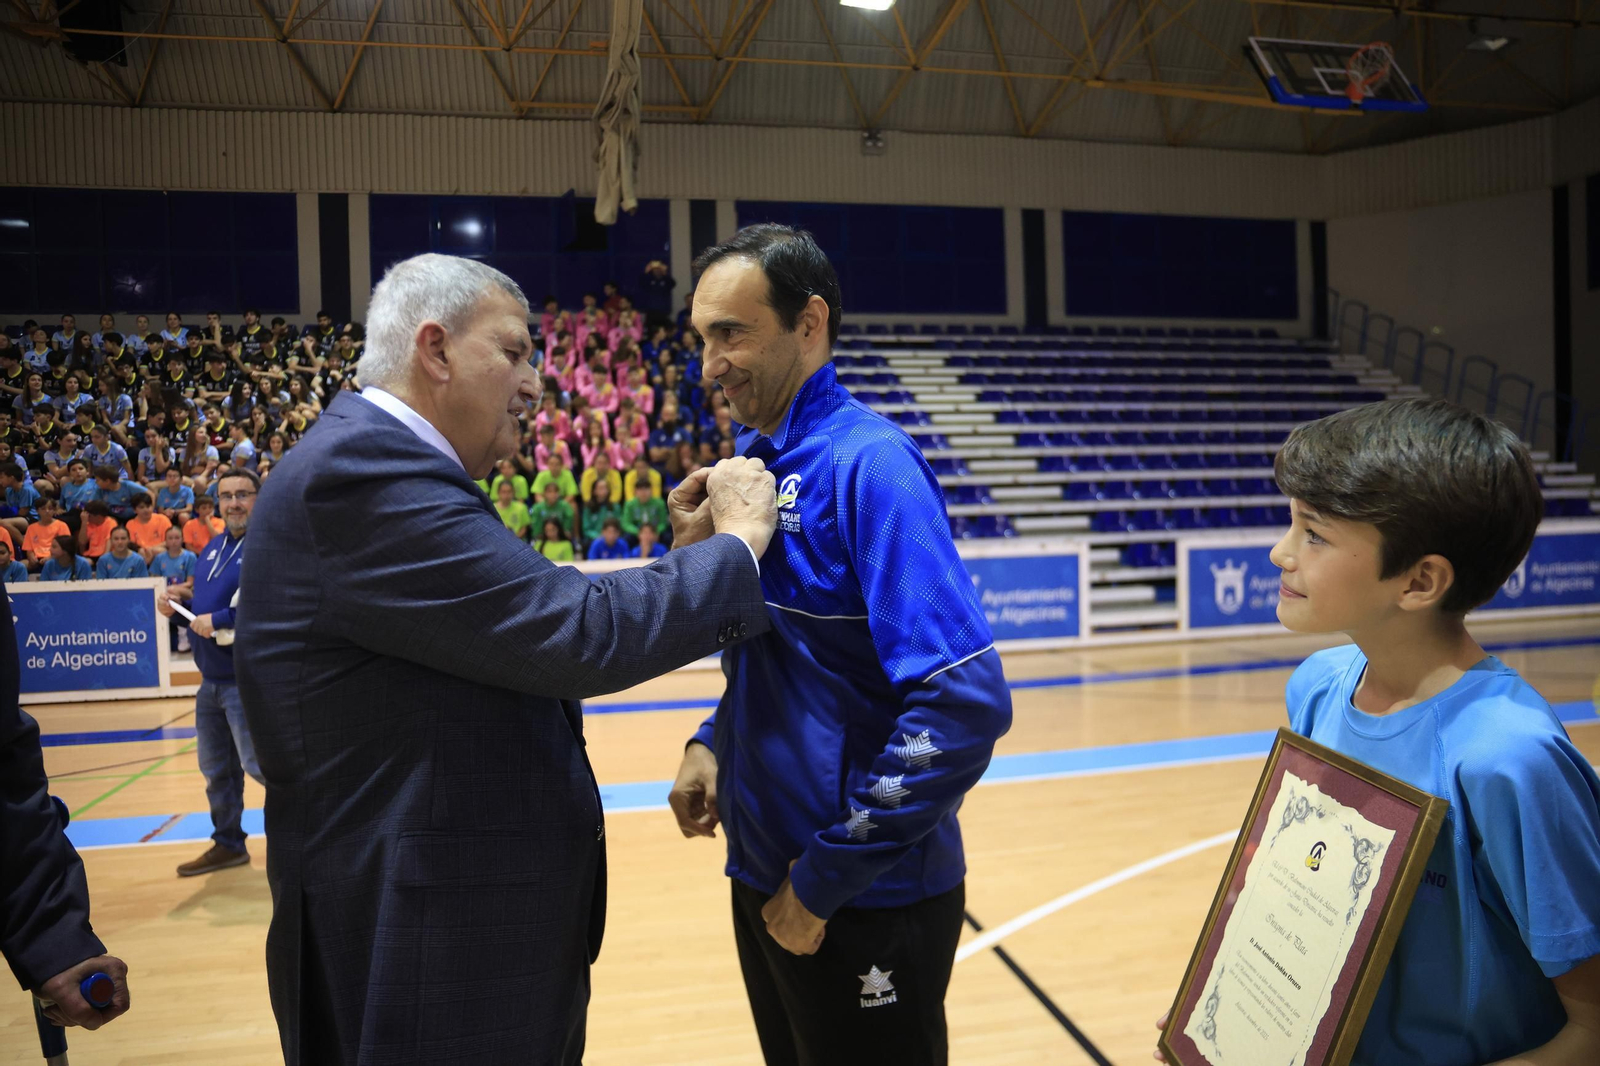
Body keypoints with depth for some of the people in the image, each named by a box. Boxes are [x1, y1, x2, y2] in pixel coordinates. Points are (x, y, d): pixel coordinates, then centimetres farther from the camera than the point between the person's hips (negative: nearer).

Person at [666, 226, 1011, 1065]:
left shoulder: (867, 463, -19)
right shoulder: (754, 460, 4)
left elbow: (966, 705, -26)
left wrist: (826, 877, -19)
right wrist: (711, 744, -4)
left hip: (864, 902, -7)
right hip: (765, 878, 7)